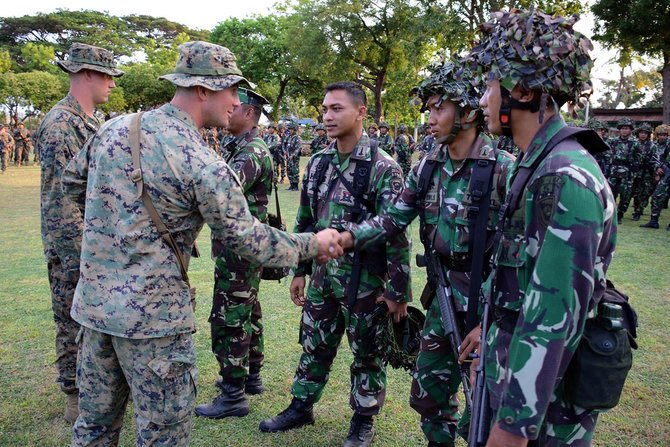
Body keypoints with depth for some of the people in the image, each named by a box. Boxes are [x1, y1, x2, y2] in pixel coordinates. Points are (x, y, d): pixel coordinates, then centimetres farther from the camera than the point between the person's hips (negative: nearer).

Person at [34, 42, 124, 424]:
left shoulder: (92, 123, 12)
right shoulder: (59, 126, -17)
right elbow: (60, 199, -21)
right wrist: (82, 255, -20)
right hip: (74, 248, -9)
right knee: (74, 324, 4)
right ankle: (76, 401, 18)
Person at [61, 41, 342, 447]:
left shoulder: (116, 128, 3)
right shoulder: (204, 164, -17)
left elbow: (73, 181, 17)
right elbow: (247, 239, -12)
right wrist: (311, 245, 1)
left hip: (94, 301, 8)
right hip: (154, 314, -7)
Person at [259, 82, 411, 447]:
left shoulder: (382, 168, -14)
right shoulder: (317, 163, 4)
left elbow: (396, 235, -15)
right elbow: (304, 221, 12)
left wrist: (398, 291, -14)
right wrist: (299, 271, 13)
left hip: (365, 282, -5)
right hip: (323, 276, 5)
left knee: (367, 354, 11)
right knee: (314, 346, 19)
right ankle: (301, 407, 38)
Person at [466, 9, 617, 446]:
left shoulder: (566, 178, -24)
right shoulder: (537, 165, 7)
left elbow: (554, 314, -27)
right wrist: (490, 339, 20)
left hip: (544, 391, -9)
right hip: (514, 369, 9)